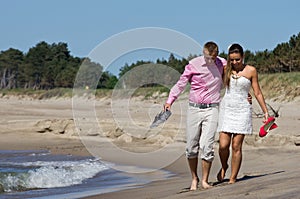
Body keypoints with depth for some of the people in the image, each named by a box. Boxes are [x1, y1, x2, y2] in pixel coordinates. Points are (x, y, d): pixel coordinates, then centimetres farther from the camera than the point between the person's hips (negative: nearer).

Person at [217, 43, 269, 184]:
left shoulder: (250, 71, 1)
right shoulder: (225, 69, 6)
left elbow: (257, 93, 6)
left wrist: (265, 111, 6)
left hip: (242, 110, -2)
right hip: (226, 109, 2)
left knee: (236, 146, -5)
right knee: (223, 145, -7)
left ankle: (233, 178, 4)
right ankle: (224, 167, 23)